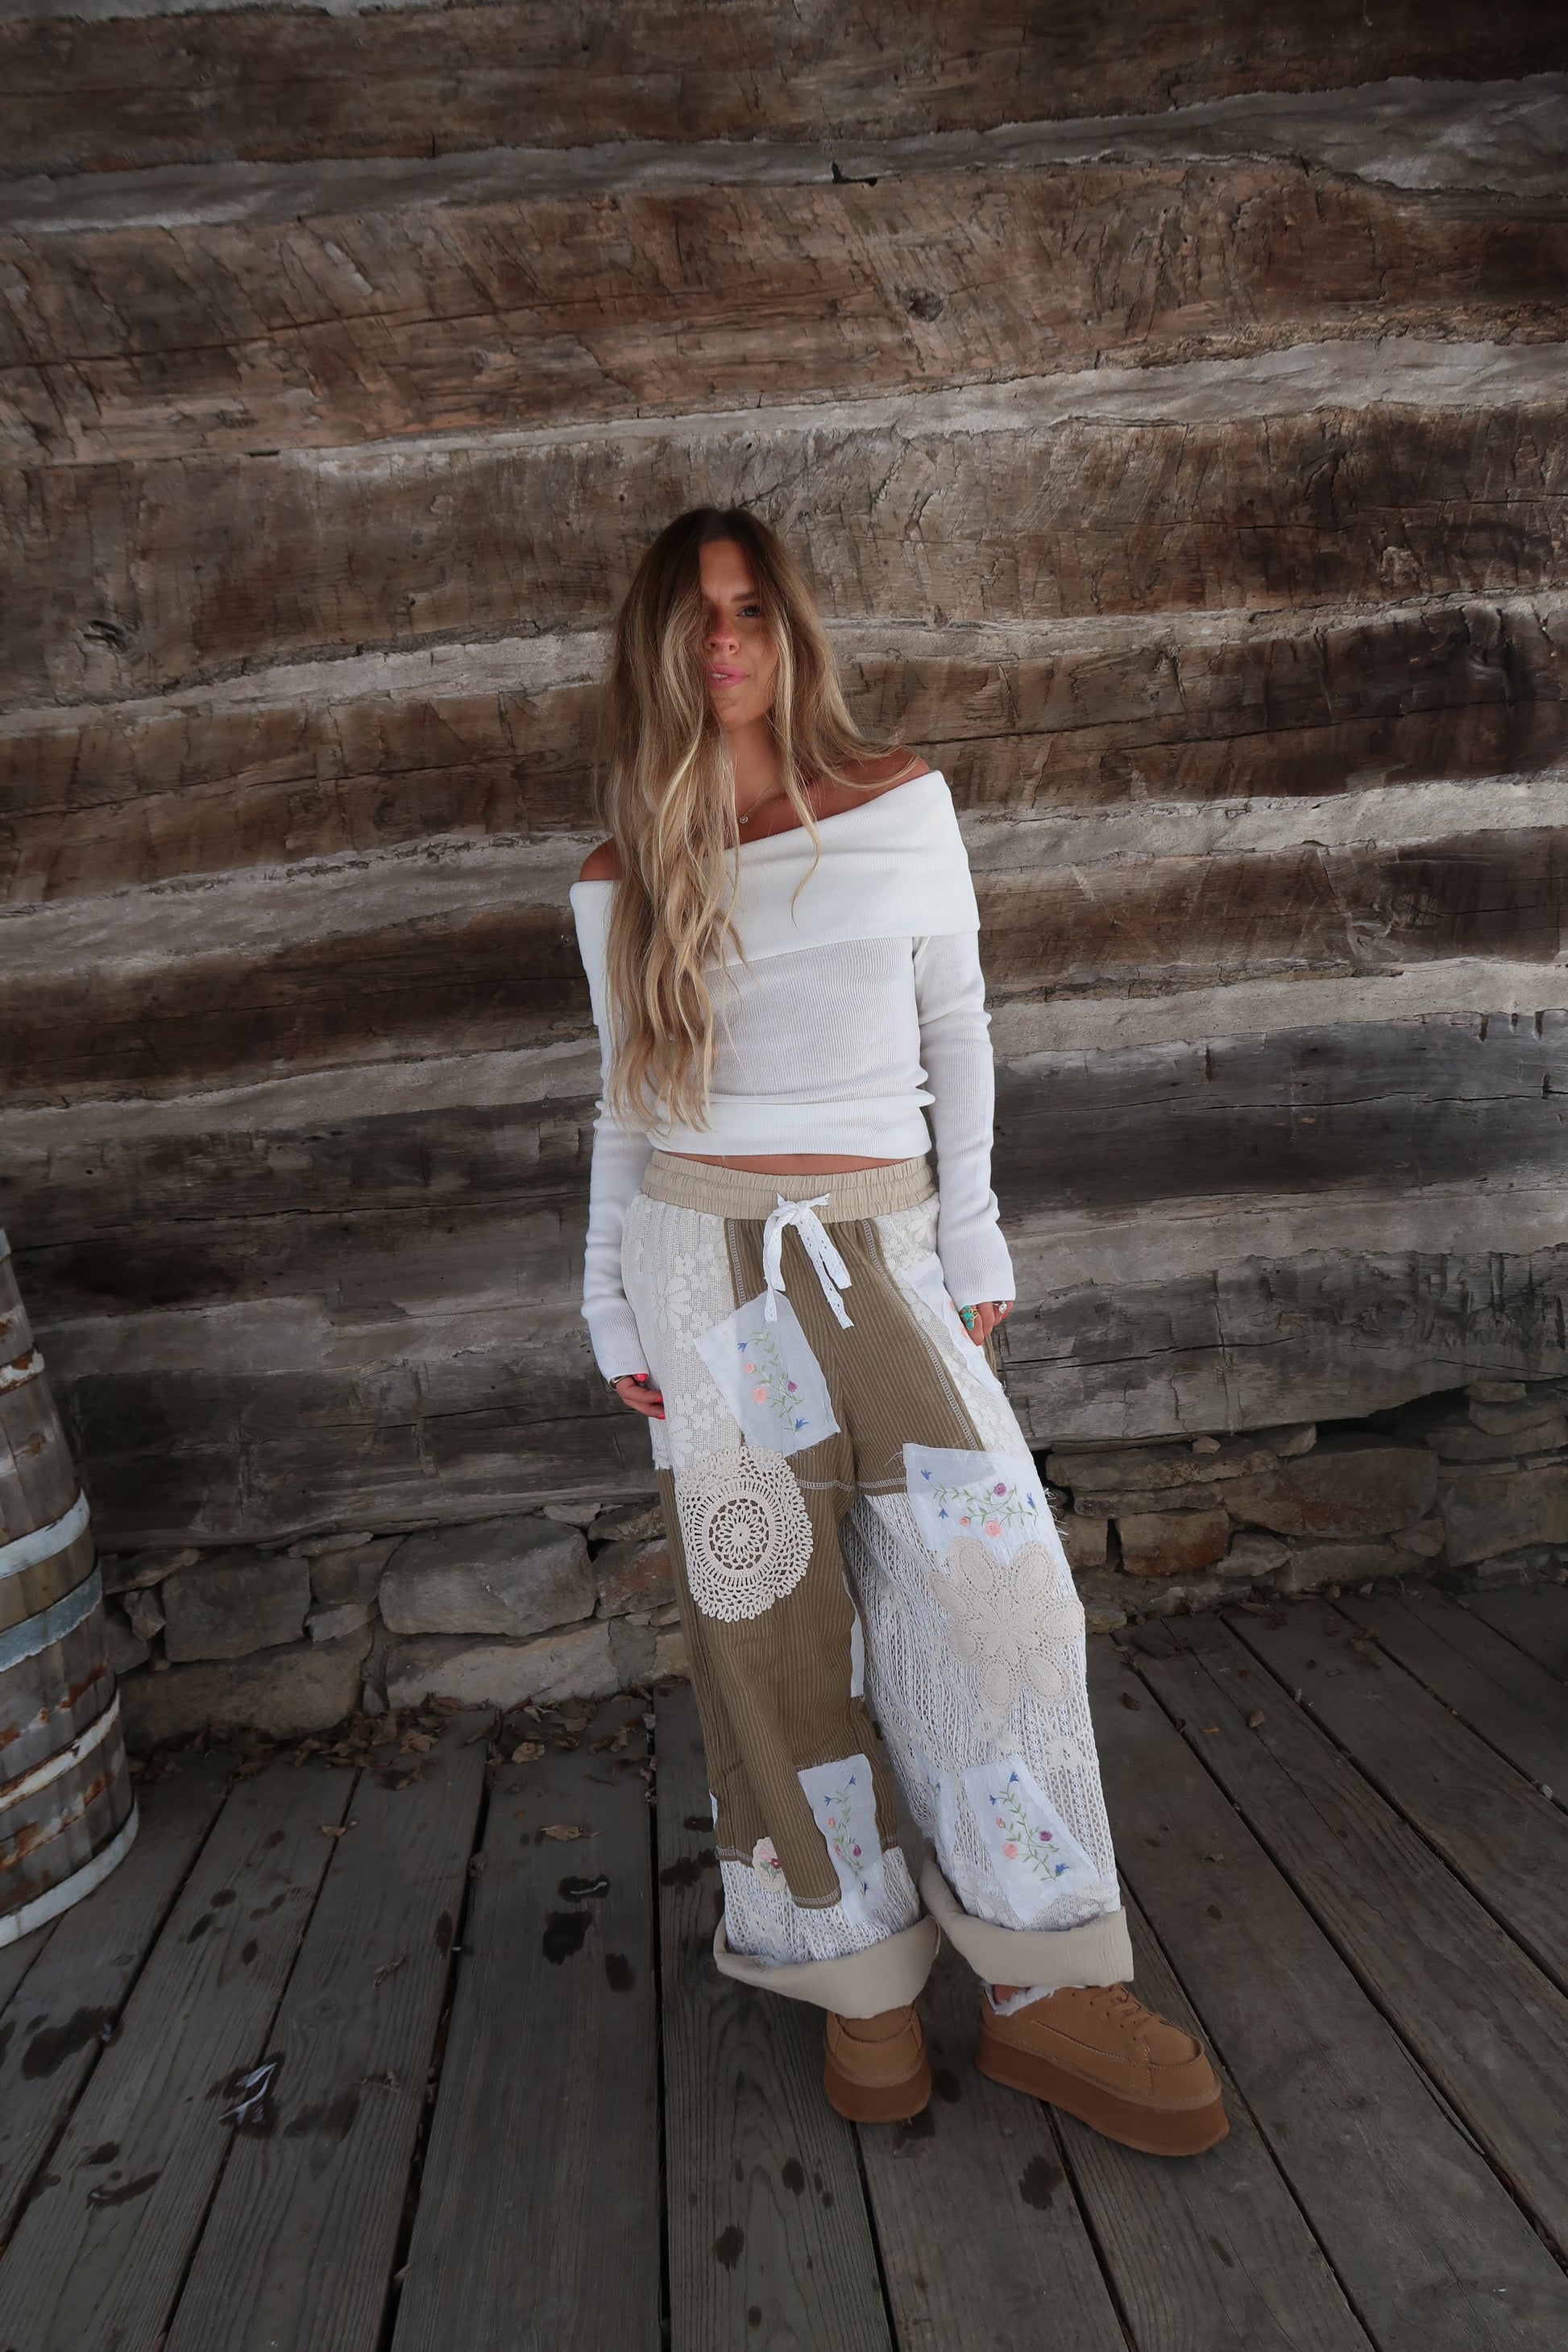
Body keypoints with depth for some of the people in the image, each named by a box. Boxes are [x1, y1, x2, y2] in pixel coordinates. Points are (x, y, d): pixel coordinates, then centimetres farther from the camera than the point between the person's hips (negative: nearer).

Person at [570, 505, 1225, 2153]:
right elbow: (627, 1104, 10)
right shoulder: (623, 883, 5)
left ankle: (1046, 1993, 7)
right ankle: (863, 1981, 19)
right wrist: (614, 1310, 7)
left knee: (995, 1571, -10)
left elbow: (956, 1035, 6)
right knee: (778, 1617, 3)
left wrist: (971, 1244, 3)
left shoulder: (903, 804, 3)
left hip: (883, 1243, 0)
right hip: (705, 1258, 1)